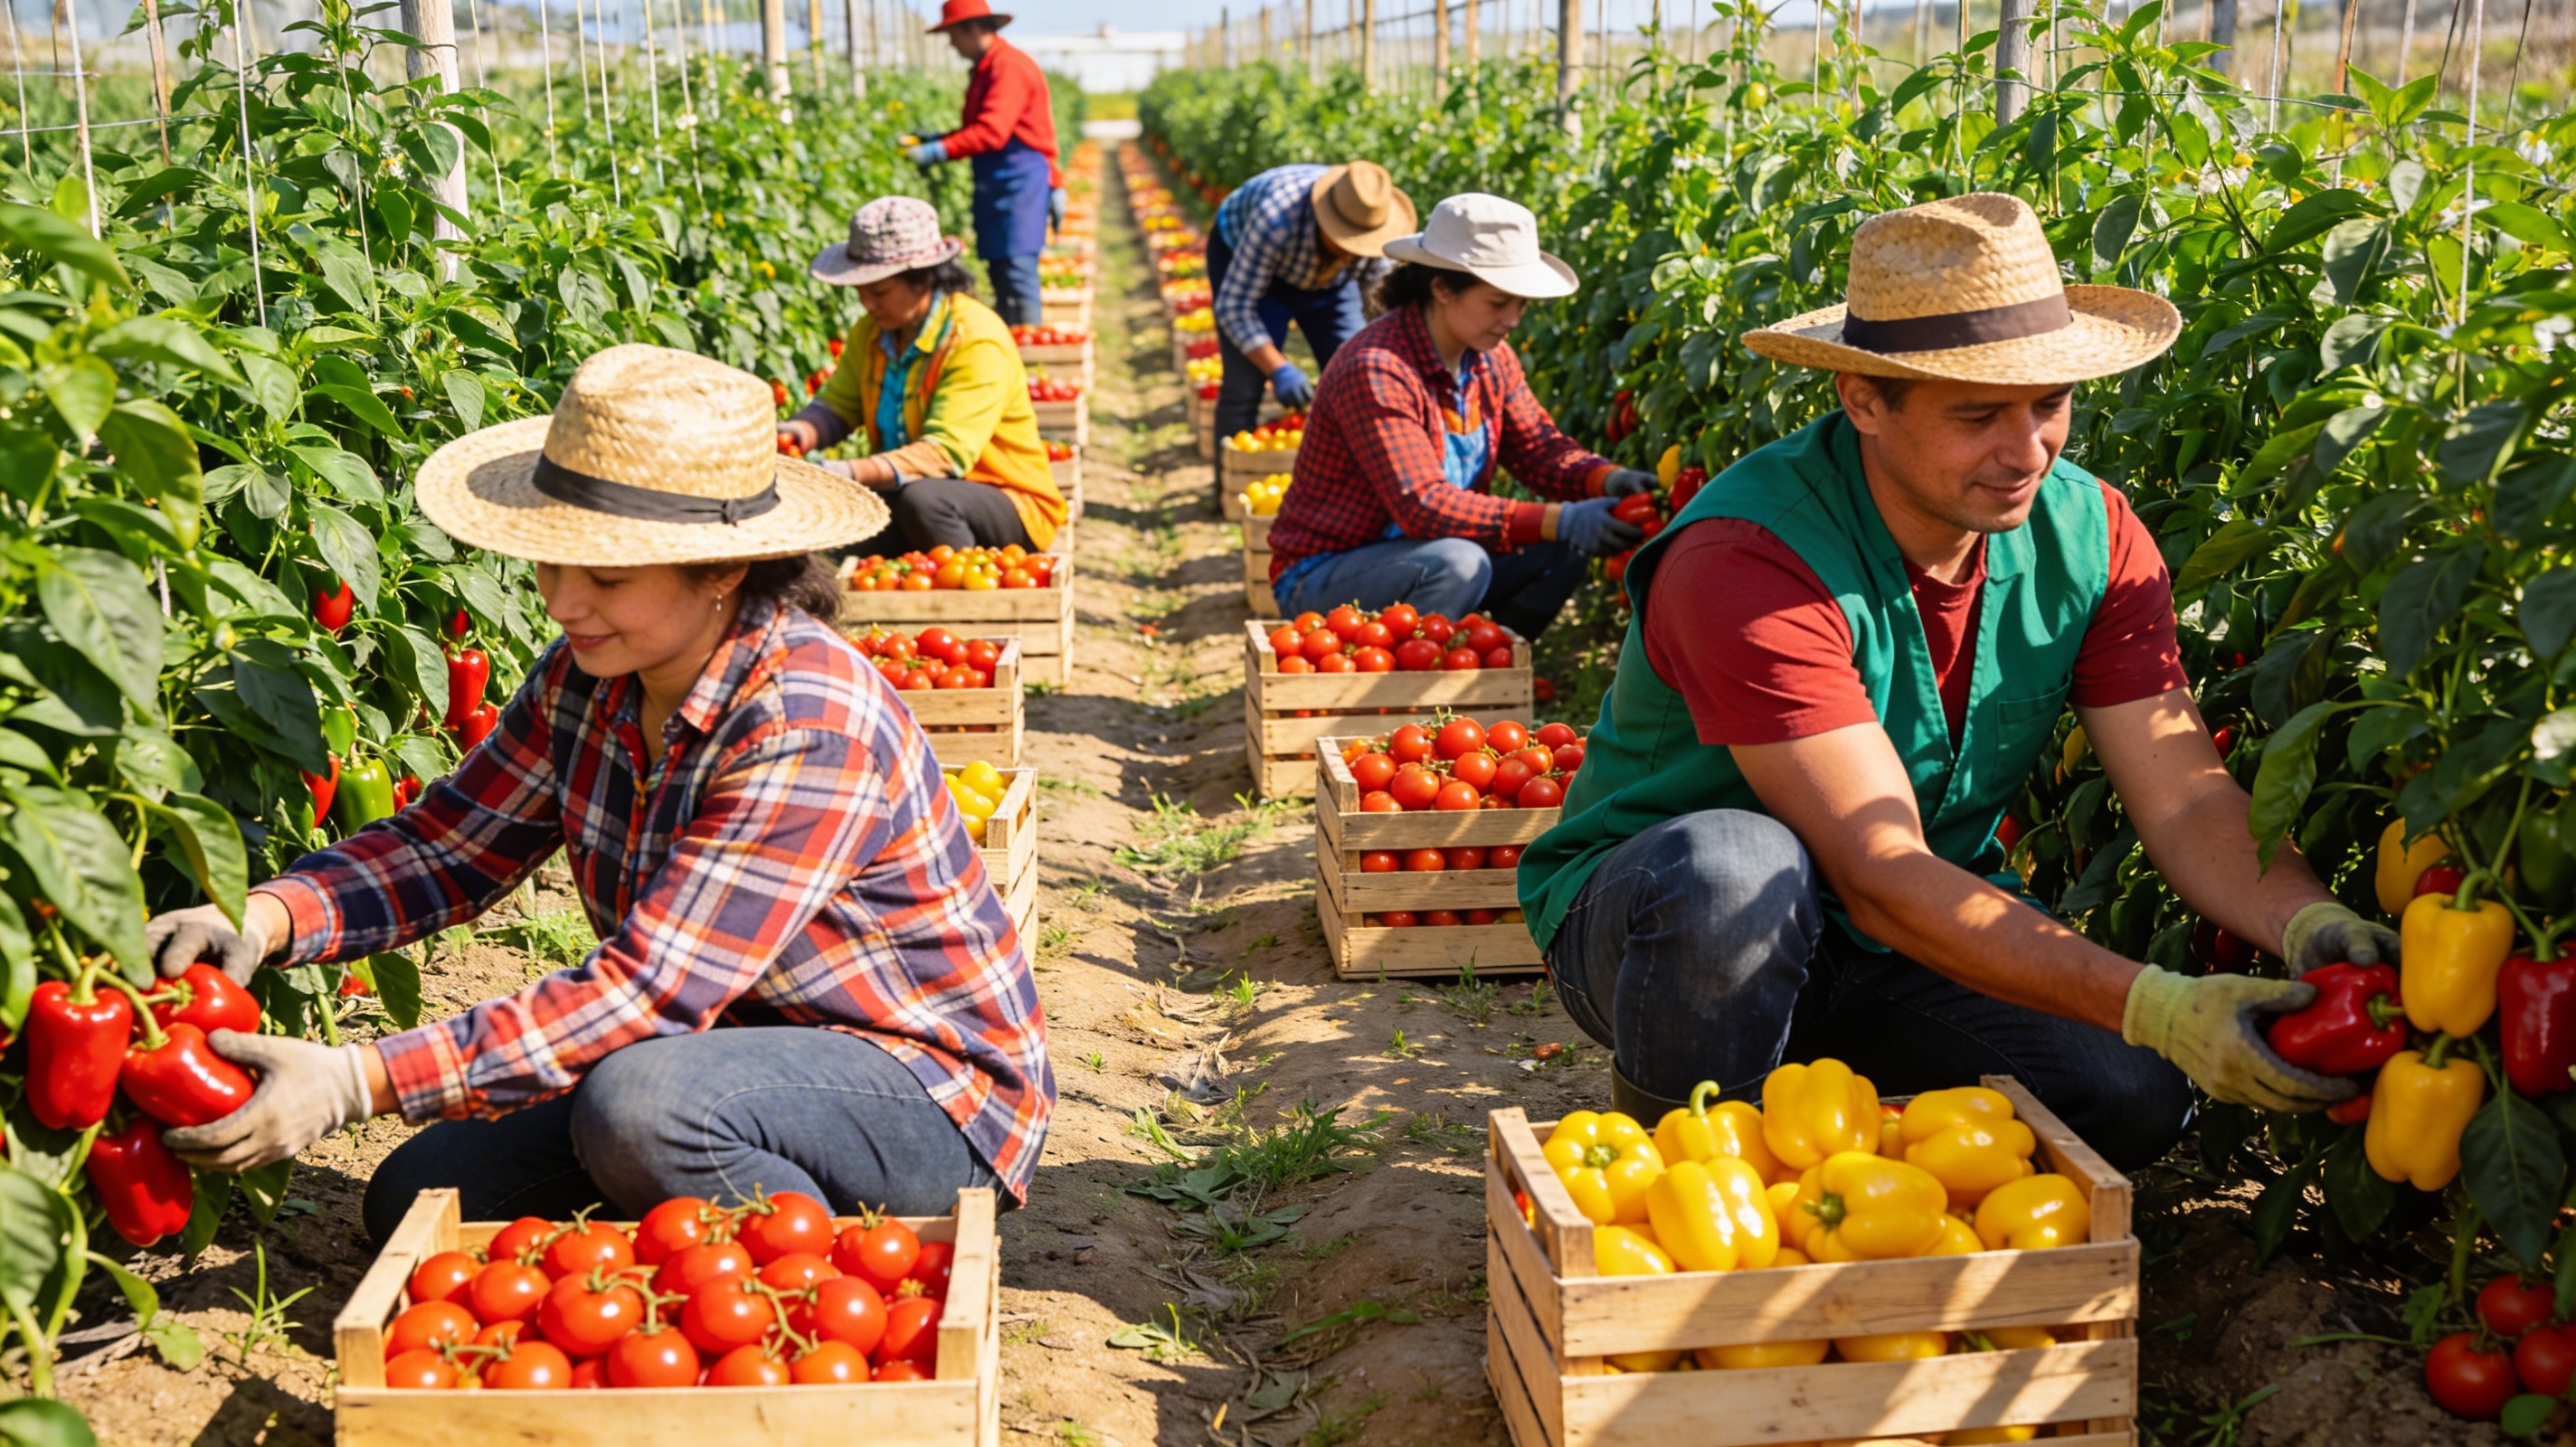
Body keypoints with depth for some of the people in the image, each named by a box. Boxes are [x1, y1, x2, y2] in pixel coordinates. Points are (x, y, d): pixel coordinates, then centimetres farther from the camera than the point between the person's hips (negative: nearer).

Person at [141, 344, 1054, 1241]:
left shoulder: (810, 724, -29)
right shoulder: (586, 680, -4)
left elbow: (651, 991, -31)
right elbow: (442, 845, 2)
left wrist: (360, 1082, -33)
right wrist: (261, 919, -18)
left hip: (929, 1091, -8)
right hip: (742, 1053, 8)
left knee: (637, 1105, -35)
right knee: (416, 1199, 2)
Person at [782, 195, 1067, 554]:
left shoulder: (978, 342, -22)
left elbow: (947, 452, -30)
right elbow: (837, 405, 5)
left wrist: (854, 473, -40)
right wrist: (802, 433, -19)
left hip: (1008, 503, -6)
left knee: (921, 499, -35)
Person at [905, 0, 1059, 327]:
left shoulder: (1009, 67, -14)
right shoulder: (983, 70, 17)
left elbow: (992, 132, -23)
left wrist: (938, 151, -23)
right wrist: (930, 142, 7)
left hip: (1020, 182, -10)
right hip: (994, 186, 10)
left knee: (1018, 272, -13)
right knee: (998, 271, 10)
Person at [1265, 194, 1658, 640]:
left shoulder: (1490, 358, 2)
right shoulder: (1376, 370, -25)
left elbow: (1540, 448, 1)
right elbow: (1421, 506, -33)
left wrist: (1608, 479, -22)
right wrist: (1558, 520, -38)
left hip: (1425, 560, 8)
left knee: (1562, 551, -8)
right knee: (1458, 562, -34)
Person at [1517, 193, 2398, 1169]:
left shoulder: (2090, 533, -8)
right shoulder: (1748, 564, -29)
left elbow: (2186, 796, -11)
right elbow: (1882, 878, -32)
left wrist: (2309, 924, -33)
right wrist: (2152, 1004, -39)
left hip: (1927, 939, 5)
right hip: (1647, 922, -5)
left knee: (2135, 1092, -21)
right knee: (1737, 866, -40)